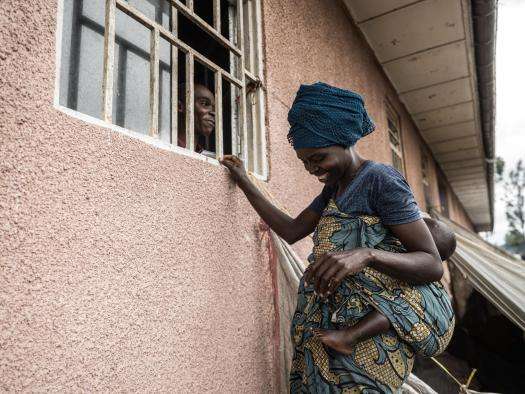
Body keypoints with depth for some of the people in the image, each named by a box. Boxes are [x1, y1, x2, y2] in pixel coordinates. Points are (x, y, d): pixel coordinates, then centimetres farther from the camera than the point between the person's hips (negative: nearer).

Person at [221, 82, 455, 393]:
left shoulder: (381, 180, -13)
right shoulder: (334, 187, 11)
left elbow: (434, 265, -17)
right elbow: (292, 231, 11)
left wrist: (366, 254, -35)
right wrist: (245, 184, 10)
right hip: (349, 312, 6)